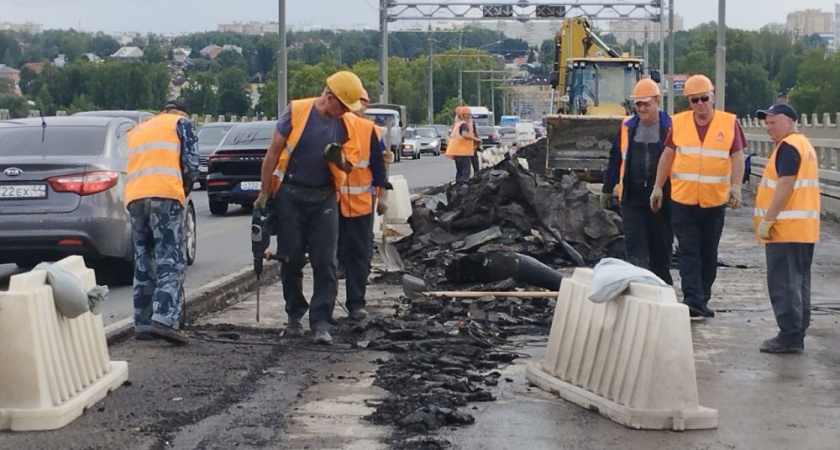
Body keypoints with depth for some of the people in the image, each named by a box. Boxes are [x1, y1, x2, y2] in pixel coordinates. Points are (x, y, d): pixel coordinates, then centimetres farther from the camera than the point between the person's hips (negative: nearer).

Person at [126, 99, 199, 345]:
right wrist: (186, 189, 22)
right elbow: (191, 163, 6)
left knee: (144, 263, 11)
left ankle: (143, 323, 9)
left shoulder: (136, 130, 33)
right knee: (171, 261, -9)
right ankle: (164, 318, -24)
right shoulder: (180, 122, 17)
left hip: (134, 196, 5)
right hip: (165, 194, -5)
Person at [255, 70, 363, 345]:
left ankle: (321, 322, -2)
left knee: (325, 262, -4)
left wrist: (338, 158, -16)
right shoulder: (297, 112, -9)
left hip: (324, 198, 2)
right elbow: (274, 153, -3)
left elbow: (349, 167, 8)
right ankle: (295, 315, 19)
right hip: (290, 195, -2)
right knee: (291, 259, 3)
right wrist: (264, 193, -3)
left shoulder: (346, 124, 1)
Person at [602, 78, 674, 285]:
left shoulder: (670, 127, -1)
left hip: (662, 196, -1)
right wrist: (607, 189, 15)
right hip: (632, 196, 2)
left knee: (661, 245, 8)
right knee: (634, 244, -6)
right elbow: (615, 159, 14)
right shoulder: (627, 127, 7)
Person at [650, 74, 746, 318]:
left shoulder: (729, 123, 0)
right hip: (683, 199, 0)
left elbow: (737, 157, -2)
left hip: (715, 200, 0)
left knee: (709, 253, 10)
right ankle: (693, 301, -9)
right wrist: (658, 187, 4)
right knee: (688, 252, -5)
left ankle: (702, 302, 20)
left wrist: (736, 186, -16)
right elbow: (667, 156, 8)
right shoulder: (678, 123, 3)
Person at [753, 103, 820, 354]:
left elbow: (785, 185, -22)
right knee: (798, 282, 13)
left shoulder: (788, 147, -14)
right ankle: (797, 335, 17)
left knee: (784, 283, -7)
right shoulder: (804, 144, 18)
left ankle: (789, 337, -7)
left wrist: (767, 220, -21)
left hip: (786, 229, -10)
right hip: (805, 229, 10)